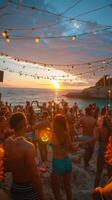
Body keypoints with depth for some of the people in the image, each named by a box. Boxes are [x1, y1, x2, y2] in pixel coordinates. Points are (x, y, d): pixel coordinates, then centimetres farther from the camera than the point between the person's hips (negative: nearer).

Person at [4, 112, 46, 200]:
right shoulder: (28, 147, -30)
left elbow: (7, 167, 5)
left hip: (14, 187, 6)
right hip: (28, 189, -6)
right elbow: (35, 176, -25)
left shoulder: (6, 142, -7)